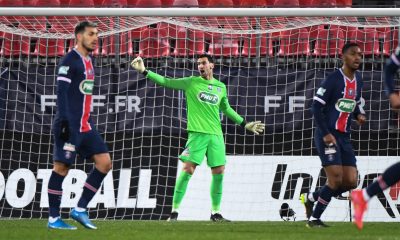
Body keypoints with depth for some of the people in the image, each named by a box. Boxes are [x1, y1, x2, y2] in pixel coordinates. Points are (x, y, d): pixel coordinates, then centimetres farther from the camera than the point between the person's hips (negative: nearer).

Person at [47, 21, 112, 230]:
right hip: (70, 125, -9)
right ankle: (53, 219, 2)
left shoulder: (88, 62, 17)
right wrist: (64, 121, -24)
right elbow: (61, 92, -16)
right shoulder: (70, 60, -10)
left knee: (104, 162, 1)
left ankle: (80, 209, 6)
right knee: (61, 167, -4)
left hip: (85, 126, 9)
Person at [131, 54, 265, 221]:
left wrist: (245, 124, 29)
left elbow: (226, 109, 27)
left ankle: (215, 213, 13)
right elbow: (166, 82, 3)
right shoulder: (191, 82, 4)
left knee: (219, 171, 1)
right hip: (197, 133, -4)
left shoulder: (221, 87, 14)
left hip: (216, 134, 4)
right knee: (188, 169, -13)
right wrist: (144, 71, -5)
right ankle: (174, 211, -9)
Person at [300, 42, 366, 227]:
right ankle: (314, 218, -1)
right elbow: (316, 107, -13)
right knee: (336, 179, -15)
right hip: (327, 136, -7)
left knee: (351, 182, 0)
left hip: (344, 137, 7)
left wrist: (359, 115, 1)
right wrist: (326, 134, -18)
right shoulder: (334, 79, -12)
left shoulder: (358, 80, 11)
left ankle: (311, 198, 21)